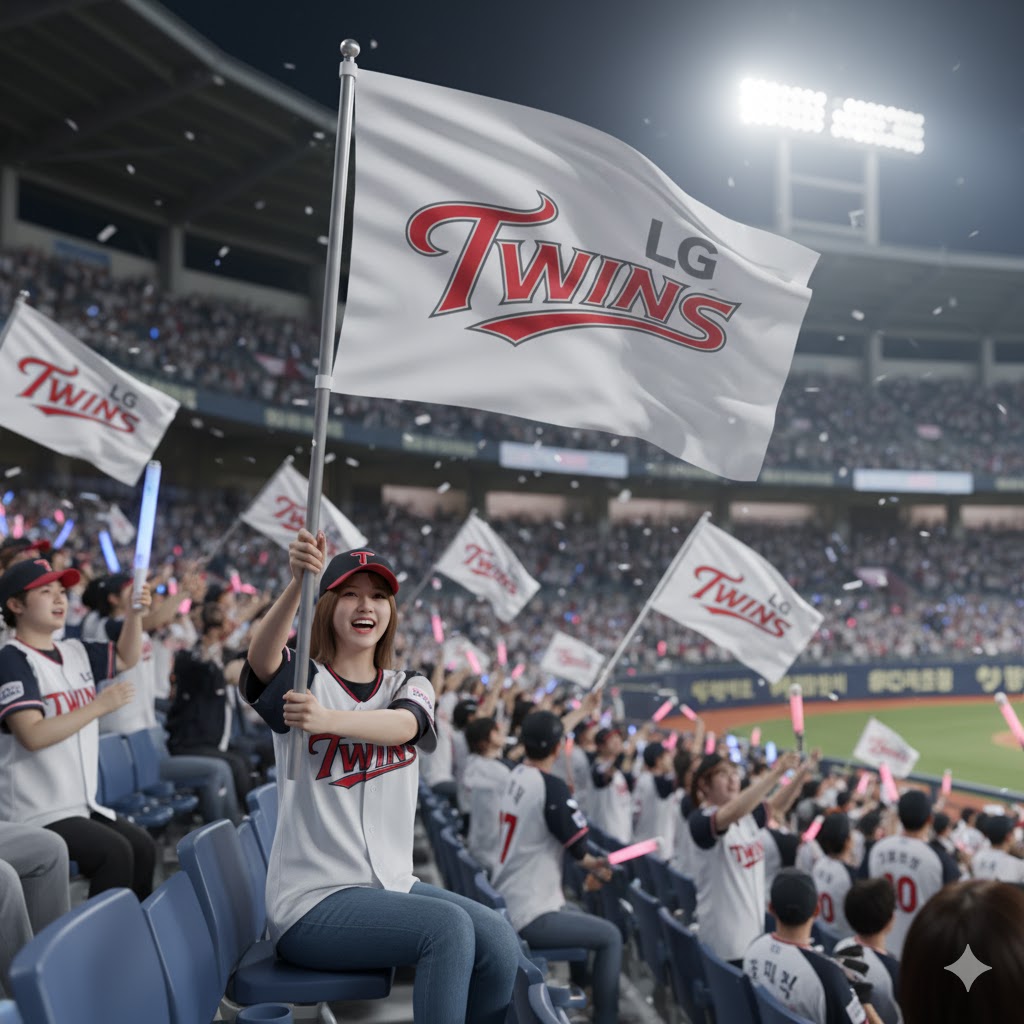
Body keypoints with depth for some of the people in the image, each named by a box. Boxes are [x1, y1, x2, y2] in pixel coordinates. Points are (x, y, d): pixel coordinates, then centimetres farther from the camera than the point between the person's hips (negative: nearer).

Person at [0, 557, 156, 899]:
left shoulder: (75, 652, 9)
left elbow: (125, 658, 24)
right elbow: (33, 736, -25)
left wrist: (135, 613, 6)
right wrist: (99, 706, -21)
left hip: (81, 806, 8)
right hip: (36, 815, -8)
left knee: (142, 846, 3)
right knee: (114, 851, -22)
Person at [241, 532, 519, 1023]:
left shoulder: (409, 688, 9)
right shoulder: (302, 682, -1)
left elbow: (401, 727, -16)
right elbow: (261, 655, -26)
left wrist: (328, 719, -37)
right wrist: (296, 583, -45)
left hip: (393, 885, 5)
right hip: (312, 900, -4)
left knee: (497, 938, -19)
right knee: (448, 926, -26)